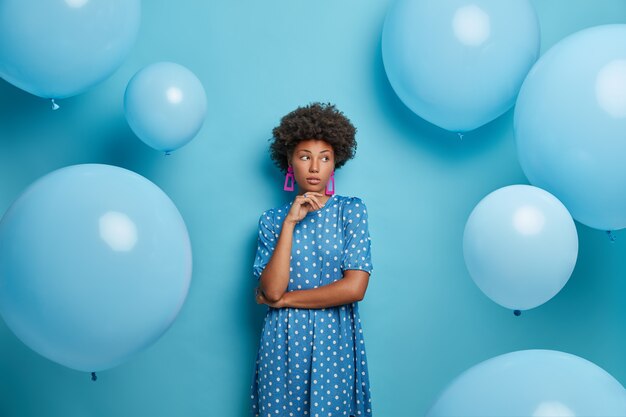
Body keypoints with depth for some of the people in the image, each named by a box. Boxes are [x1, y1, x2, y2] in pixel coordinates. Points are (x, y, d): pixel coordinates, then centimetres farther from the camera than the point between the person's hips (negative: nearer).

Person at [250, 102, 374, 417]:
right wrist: (290, 223, -15)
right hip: (283, 342, 1)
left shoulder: (351, 210, -2)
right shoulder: (272, 219, 2)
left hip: (335, 341, -1)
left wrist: (284, 298, -7)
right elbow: (270, 290, -12)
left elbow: (355, 287, -12)